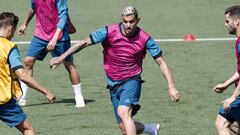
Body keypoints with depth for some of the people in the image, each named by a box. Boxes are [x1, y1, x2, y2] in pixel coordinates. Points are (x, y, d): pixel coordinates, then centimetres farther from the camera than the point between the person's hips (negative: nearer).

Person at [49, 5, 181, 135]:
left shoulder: (145, 39, -12)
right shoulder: (109, 32, -11)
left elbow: (161, 62, -6)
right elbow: (84, 43, -4)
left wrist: (171, 87, -13)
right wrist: (61, 57, -7)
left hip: (131, 81, -3)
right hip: (113, 84, 3)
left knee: (123, 112, -31)